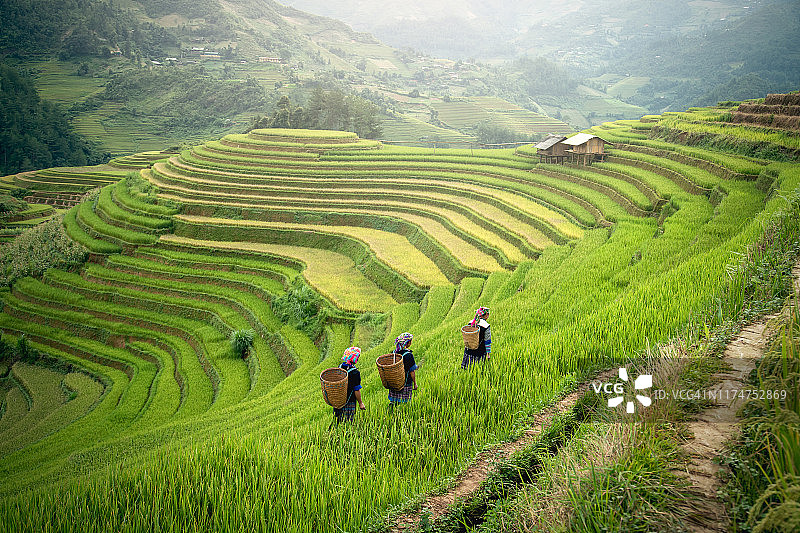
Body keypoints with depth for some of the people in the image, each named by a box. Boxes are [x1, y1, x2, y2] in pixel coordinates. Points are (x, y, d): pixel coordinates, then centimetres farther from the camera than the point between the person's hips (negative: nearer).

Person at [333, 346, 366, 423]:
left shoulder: (339, 367, -1)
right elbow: (357, 390, -17)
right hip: (349, 402, -6)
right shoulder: (355, 373, -22)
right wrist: (360, 403, -5)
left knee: (338, 422, 18)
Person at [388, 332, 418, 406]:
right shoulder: (408, 355, -17)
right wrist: (415, 383, -3)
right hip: (405, 383, -6)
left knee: (393, 401, 13)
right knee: (403, 403, 3)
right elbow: (412, 371, -14)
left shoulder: (394, 353, 1)